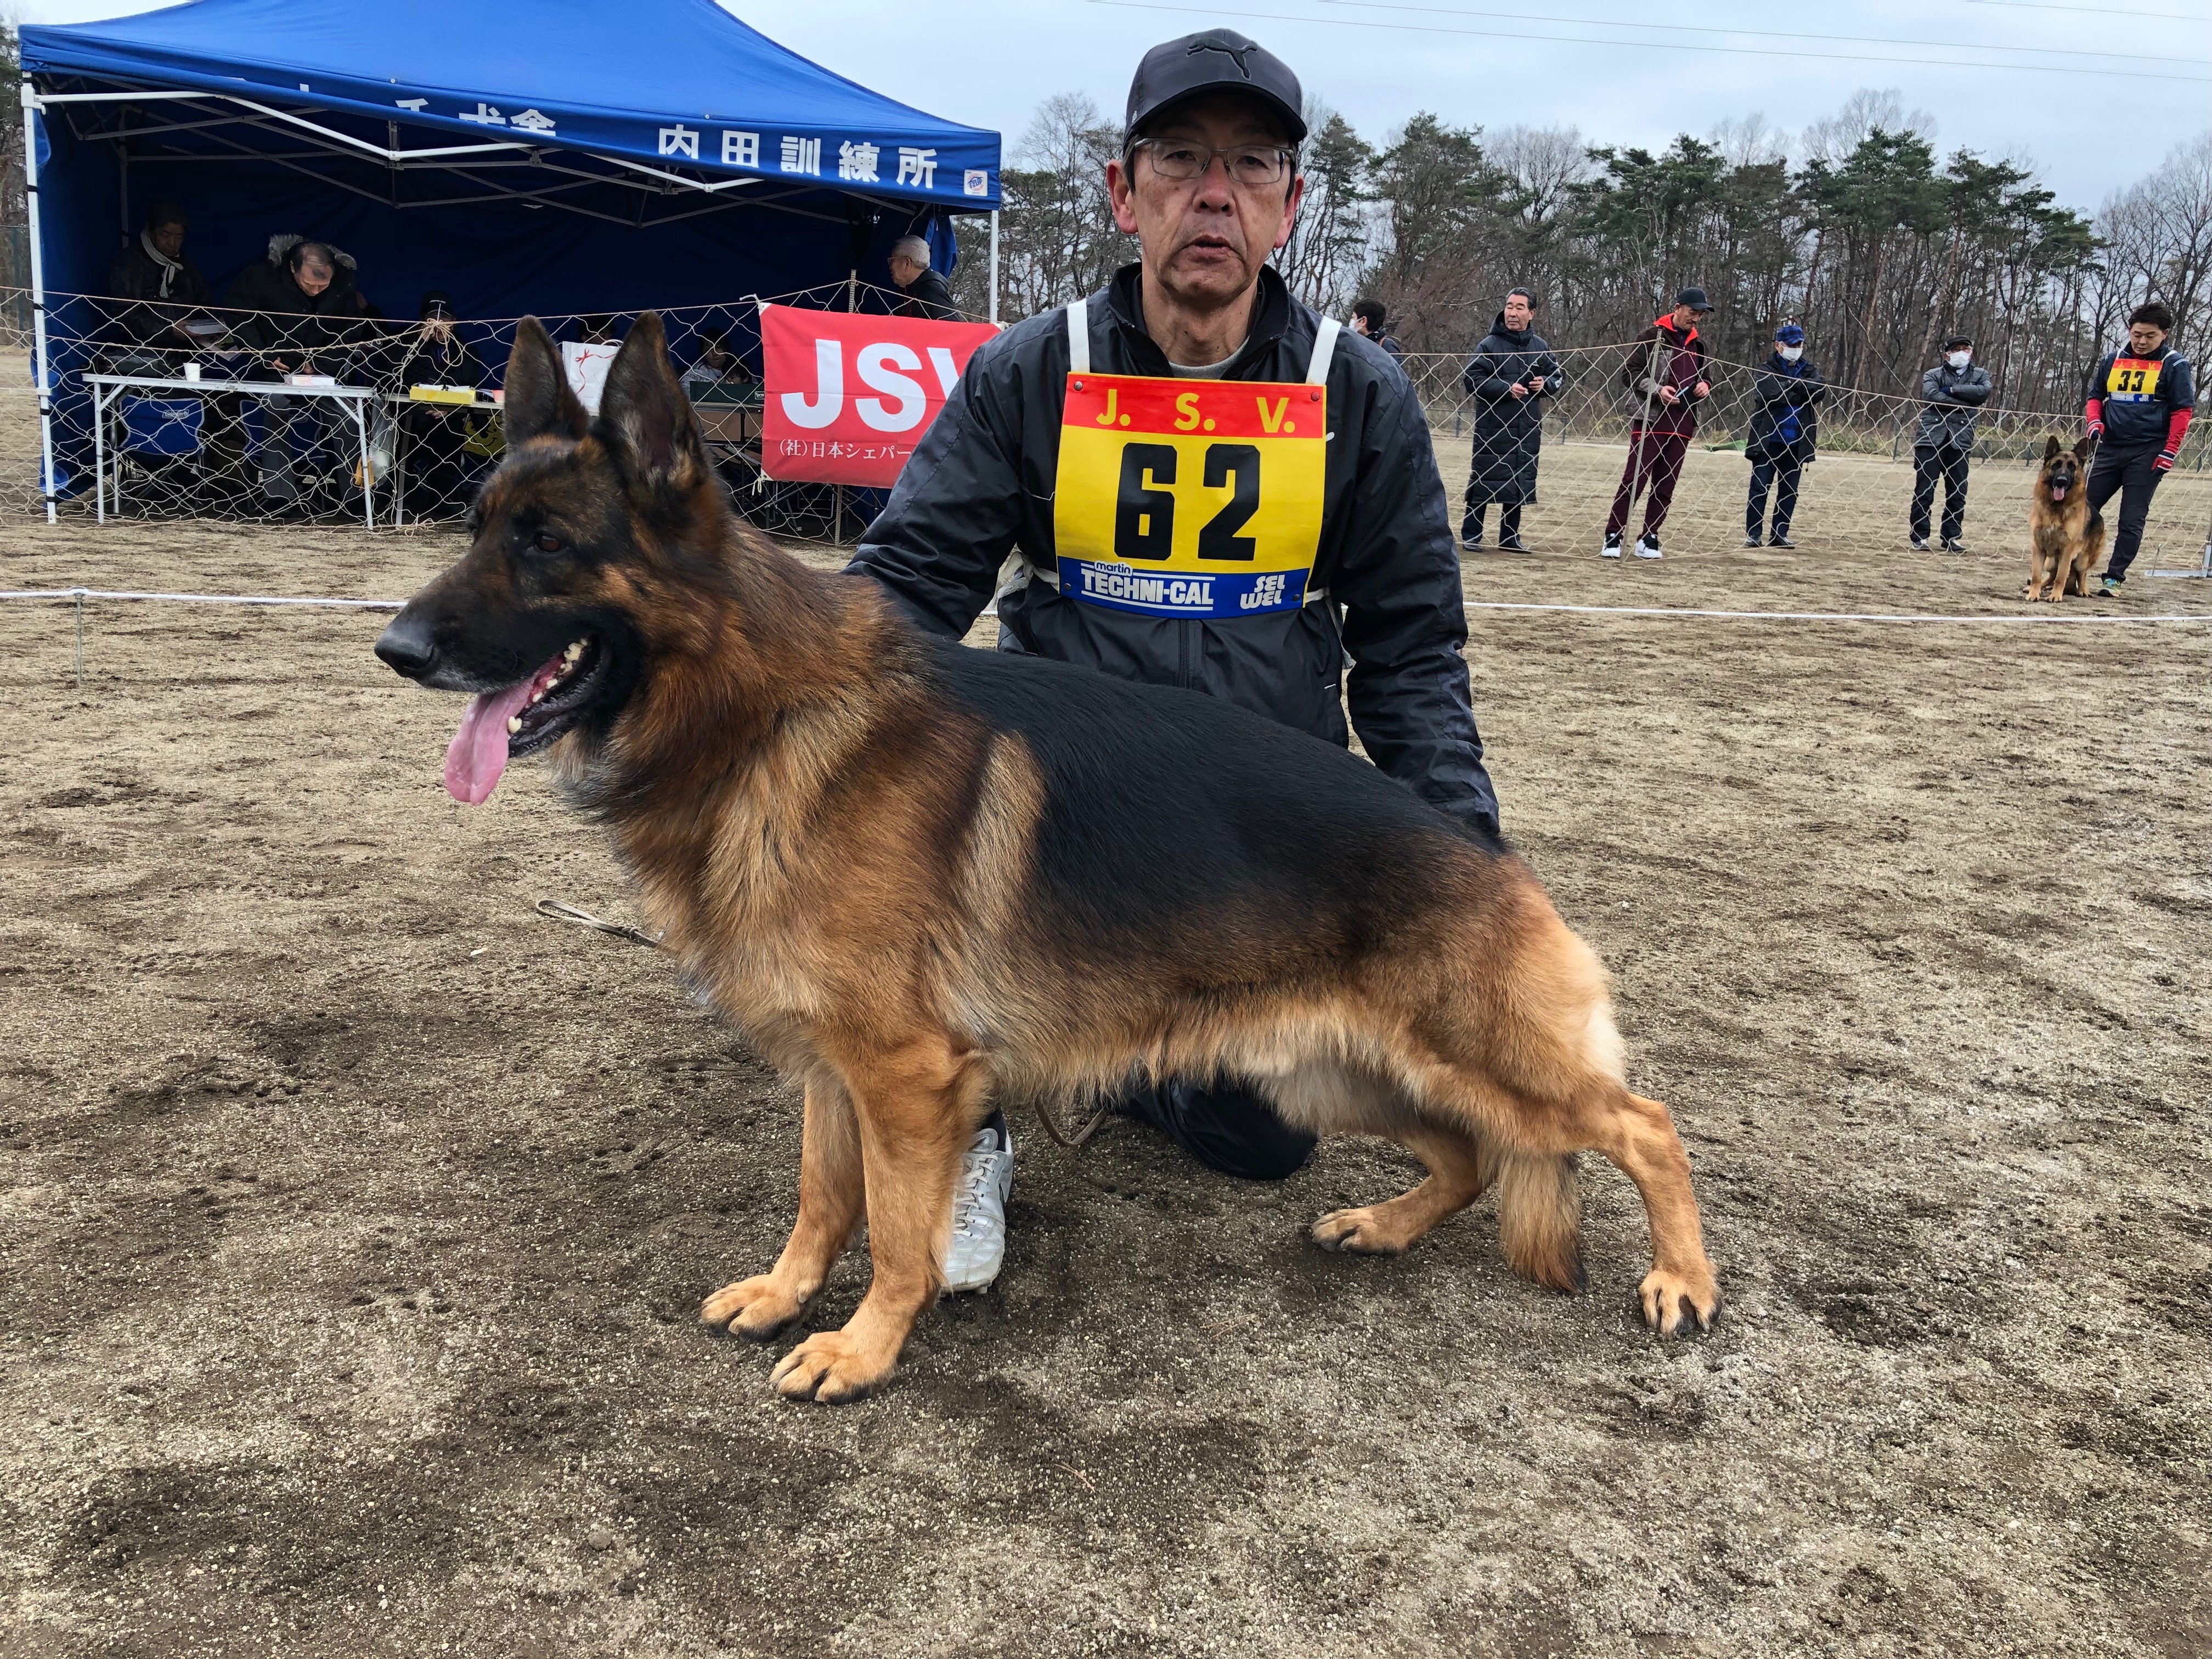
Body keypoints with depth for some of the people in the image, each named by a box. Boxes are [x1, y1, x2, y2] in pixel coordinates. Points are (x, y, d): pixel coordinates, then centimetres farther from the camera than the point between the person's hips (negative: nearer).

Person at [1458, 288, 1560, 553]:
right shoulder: (1490, 344, -4)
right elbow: (1471, 377, -9)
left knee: (1520, 482, 8)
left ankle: (1510, 537, 18)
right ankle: (1471, 535, 8)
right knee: (1483, 480, -2)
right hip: (1492, 426, -4)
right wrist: (1507, 389, -17)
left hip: (1528, 429, 4)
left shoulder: (1540, 347, 9)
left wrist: (1546, 384, -4)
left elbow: (1558, 378, 20)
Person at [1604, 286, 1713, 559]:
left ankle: (1648, 539, 11)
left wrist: (1705, 386, 6)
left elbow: (1702, 377, 30)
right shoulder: (1653, 337, 0)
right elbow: (1629, 372, -4)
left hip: (1681, 424, 6)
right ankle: (1613, 536, -6)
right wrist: (1657, 390, -18)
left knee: (1666, 485, 5)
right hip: (1649, 420, -6)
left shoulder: (1697, 345, 18)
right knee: (1635, 479, -11)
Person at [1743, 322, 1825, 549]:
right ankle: (1753, 534, -1)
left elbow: (1821, 390, -8)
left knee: (1789, 491, 7)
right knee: (1760, 488, -5)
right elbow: (1767, 392, -19)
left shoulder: (1809, 370, 12)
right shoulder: (1768, 369, 1)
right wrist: (1800, 392, -11)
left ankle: (1779, 534, 14)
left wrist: (1792, 386, -11)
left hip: (1796, 443, 4)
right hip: (1768, 440, -4)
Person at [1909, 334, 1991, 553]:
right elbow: (1931, 395, -10)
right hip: (1931, 436, -2)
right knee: (1924, 490, -5)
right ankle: (1920, 537, -1)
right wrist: (1965, 402, -9)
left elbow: (1984, 392, -6)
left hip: (1960, 441, 2)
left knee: (1958, 492, 2)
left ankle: (1952, 537, 10)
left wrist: (1953, 390, -7)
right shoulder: (1933, 375, 11)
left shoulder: (1980, 375, 16)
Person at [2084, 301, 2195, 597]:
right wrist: (2095, 421, -3)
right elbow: (2096, 396, 19)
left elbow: (2183, 411, -4)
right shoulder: (2113, 360, 10)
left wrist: (2168, 454, -11)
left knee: (2132, 520, -1)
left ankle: (2114, 578, 4)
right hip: (2109, 449, 4)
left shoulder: (2175, 365, -3)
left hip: (2147, 455, -4)